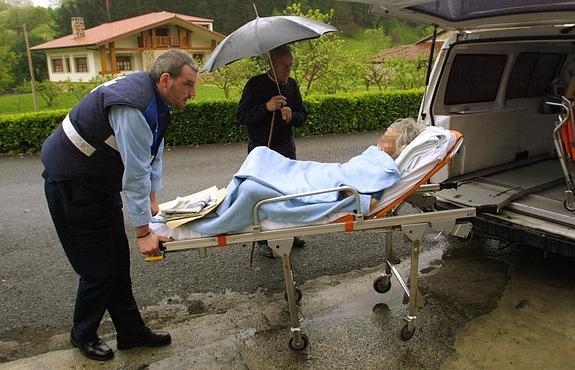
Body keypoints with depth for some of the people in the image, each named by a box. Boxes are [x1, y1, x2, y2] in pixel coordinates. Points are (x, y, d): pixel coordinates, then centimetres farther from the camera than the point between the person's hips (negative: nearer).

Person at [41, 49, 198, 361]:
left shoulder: (153, 97, 1)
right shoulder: (133, 107, -30)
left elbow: (153, 151, 9)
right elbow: (136, 174, -29)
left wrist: (152, 199, 9)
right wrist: (143, 232, -23)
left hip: (100, 183, 9)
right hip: (71, 186, -9)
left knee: (118, 262, 12)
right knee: (98, 269, 1)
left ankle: (131, 332, 25)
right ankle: (83, 336, 26)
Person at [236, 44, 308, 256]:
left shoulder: (291, 84, 4)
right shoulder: (256, 84, -10)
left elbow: (303, 115, 8)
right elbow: (240, 117, -14)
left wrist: (291, 116, -16)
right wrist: (266, 107, -27)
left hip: (286, 146, 4)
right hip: (260, 148, -4)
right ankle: (263, 240, 11)